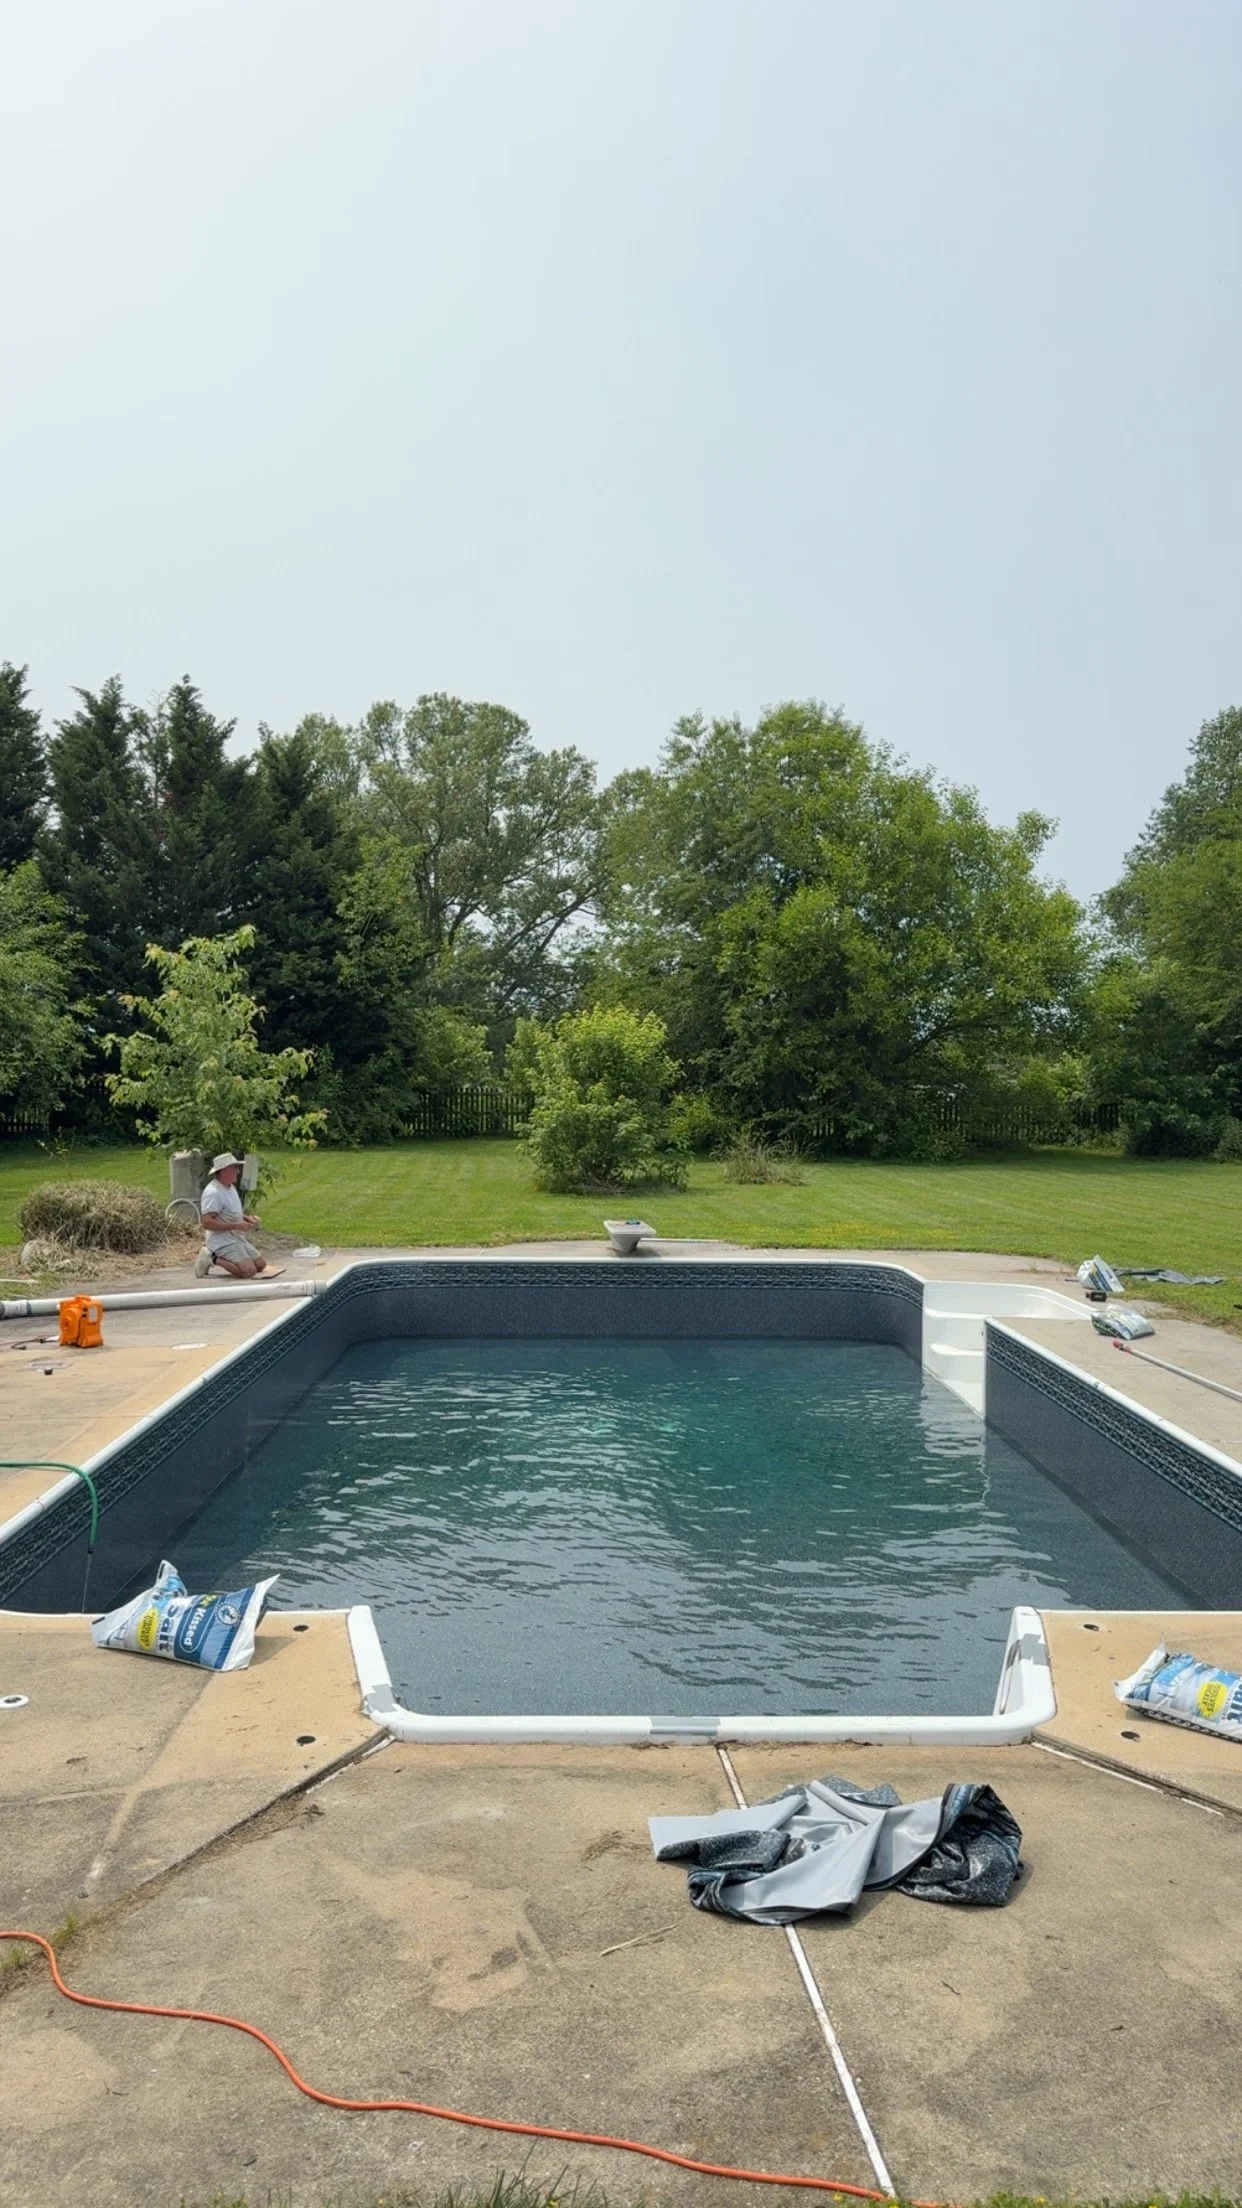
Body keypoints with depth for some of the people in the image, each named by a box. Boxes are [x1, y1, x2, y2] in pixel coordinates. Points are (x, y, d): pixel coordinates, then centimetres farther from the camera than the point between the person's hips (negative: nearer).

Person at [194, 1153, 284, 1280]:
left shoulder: (231, 1187, 13)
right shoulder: (213, 1192, -19)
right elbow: (206, 1222, -27)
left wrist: (247, 1217, 7)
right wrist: (235, 1226, -24)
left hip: (237, 1238, 10)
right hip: (222, 1241, -10)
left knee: (261, 1264, 5)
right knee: (249, 1271, -23)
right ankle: (214, 1259, -8)